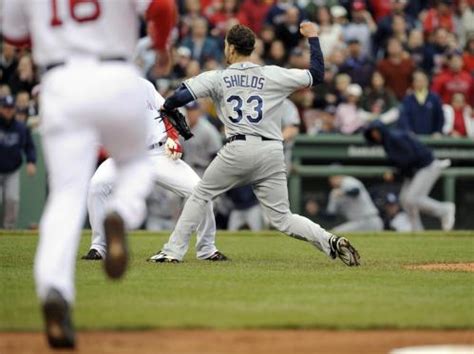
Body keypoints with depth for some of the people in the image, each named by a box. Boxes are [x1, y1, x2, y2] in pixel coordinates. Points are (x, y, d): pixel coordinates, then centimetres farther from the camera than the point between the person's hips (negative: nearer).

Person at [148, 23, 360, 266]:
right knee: (282, 219, 6)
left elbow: (180, 97, -1)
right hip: (271, 153, 2)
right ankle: (329, 241, -15)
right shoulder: (273, 75, 8)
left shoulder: (217, 78, 6)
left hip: (238, 149, -2)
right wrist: (312, 38, 24)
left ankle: (174, 251, 14)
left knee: (201, 195, 18)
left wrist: (166, 107, 21)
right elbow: (316, 75, 12)